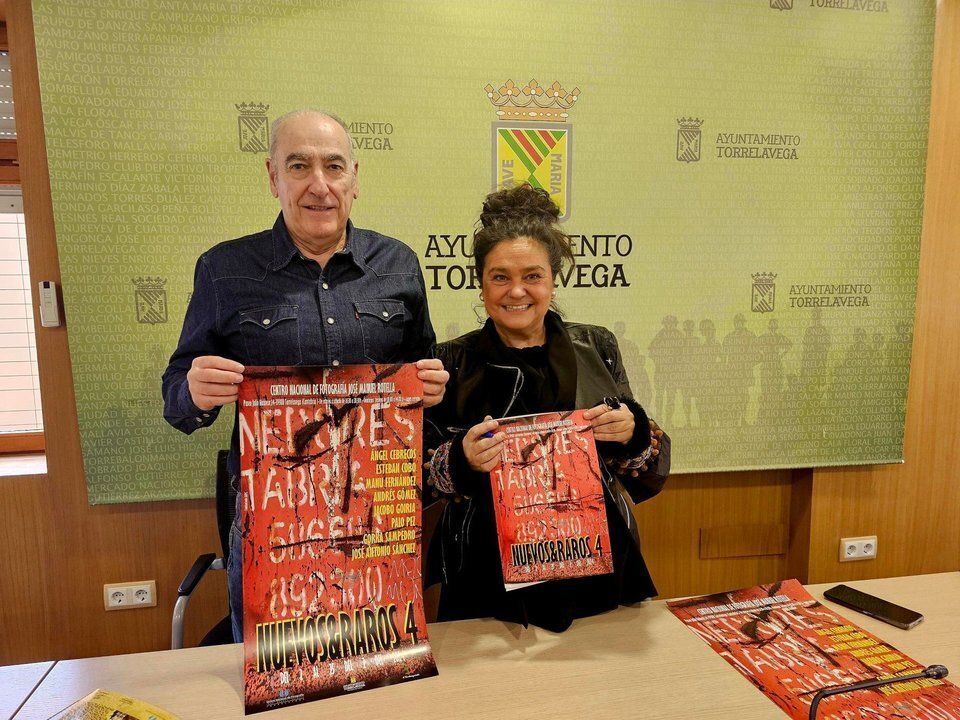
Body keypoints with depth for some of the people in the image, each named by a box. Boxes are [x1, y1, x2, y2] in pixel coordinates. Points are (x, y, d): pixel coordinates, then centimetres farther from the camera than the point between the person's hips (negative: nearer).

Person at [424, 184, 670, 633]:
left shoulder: (597, 348, 0)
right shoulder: (453, 361, -4)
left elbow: (649, 477, 4)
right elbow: (425, 477, -3)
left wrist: (633, 433, -17)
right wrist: (463, 460, -23)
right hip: (490, 583, -1)